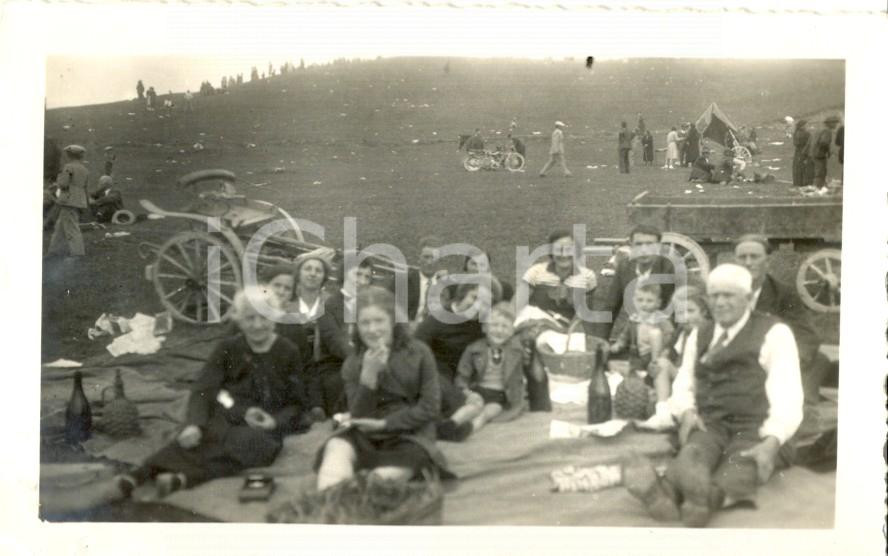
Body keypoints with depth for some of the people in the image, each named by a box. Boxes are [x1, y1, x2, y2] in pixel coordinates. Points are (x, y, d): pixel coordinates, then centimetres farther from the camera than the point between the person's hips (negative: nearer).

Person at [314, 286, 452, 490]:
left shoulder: (419, 353, -2)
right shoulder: (352, 364, 5)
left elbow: (430, 407, -6)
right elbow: (359, 417, -4)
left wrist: (384, 423, -15)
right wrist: (368, 374, -19)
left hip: (410, 436, -2)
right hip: (367, 436, 2)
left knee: (383, 478, -36)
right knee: (337, 447, -33)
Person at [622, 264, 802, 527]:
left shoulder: (774, 333, 3)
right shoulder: (699, 336, 20)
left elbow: (787, 396, -7)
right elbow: (683, 385, 20)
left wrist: (771, 443, -24)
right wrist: (687, 412, -5)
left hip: (755, 429, -3)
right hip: (709, 425, 3)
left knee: (738, 470, -38)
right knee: (693, 451, -33)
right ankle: (668, 493, -66)